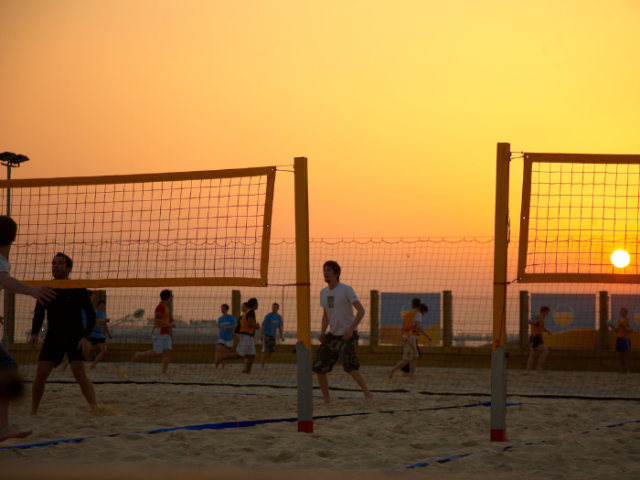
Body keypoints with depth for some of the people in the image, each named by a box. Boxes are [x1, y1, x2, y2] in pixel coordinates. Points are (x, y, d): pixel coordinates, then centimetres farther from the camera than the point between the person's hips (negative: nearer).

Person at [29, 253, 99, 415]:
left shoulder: (78, 290, -7)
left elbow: (91, 315, -4)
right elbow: (38, 314, 12)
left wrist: (86, 337, -18)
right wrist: (34, 334, -5)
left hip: (75, 338, -3)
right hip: (53, 338, 3)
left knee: (79, 373, -21)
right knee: (40, 374, -9)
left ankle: (96, 409, -18)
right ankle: (33, 413, 5)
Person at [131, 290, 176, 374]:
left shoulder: (165, 307, 16)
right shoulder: (160, 307, -14)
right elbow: (157, 321, -24)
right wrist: (169, 324, -19)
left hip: (166, 334, 9)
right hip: (159, 333, -9)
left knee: (168, 352, -6)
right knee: (157, 353, -8)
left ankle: (164, 373, -9)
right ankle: (139, 355, 13)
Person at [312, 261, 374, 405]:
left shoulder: (346, 290, -11)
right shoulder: (323, 292, 9)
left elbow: (361, 310, -14)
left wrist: (351, 329, -24)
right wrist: (322, 332, 4)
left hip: (348, 335, -7)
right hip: (332, 335, 7)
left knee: (349, 366, -25)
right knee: (319, 367, 0)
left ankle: (368, 396, -18)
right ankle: (327, 401, 15)